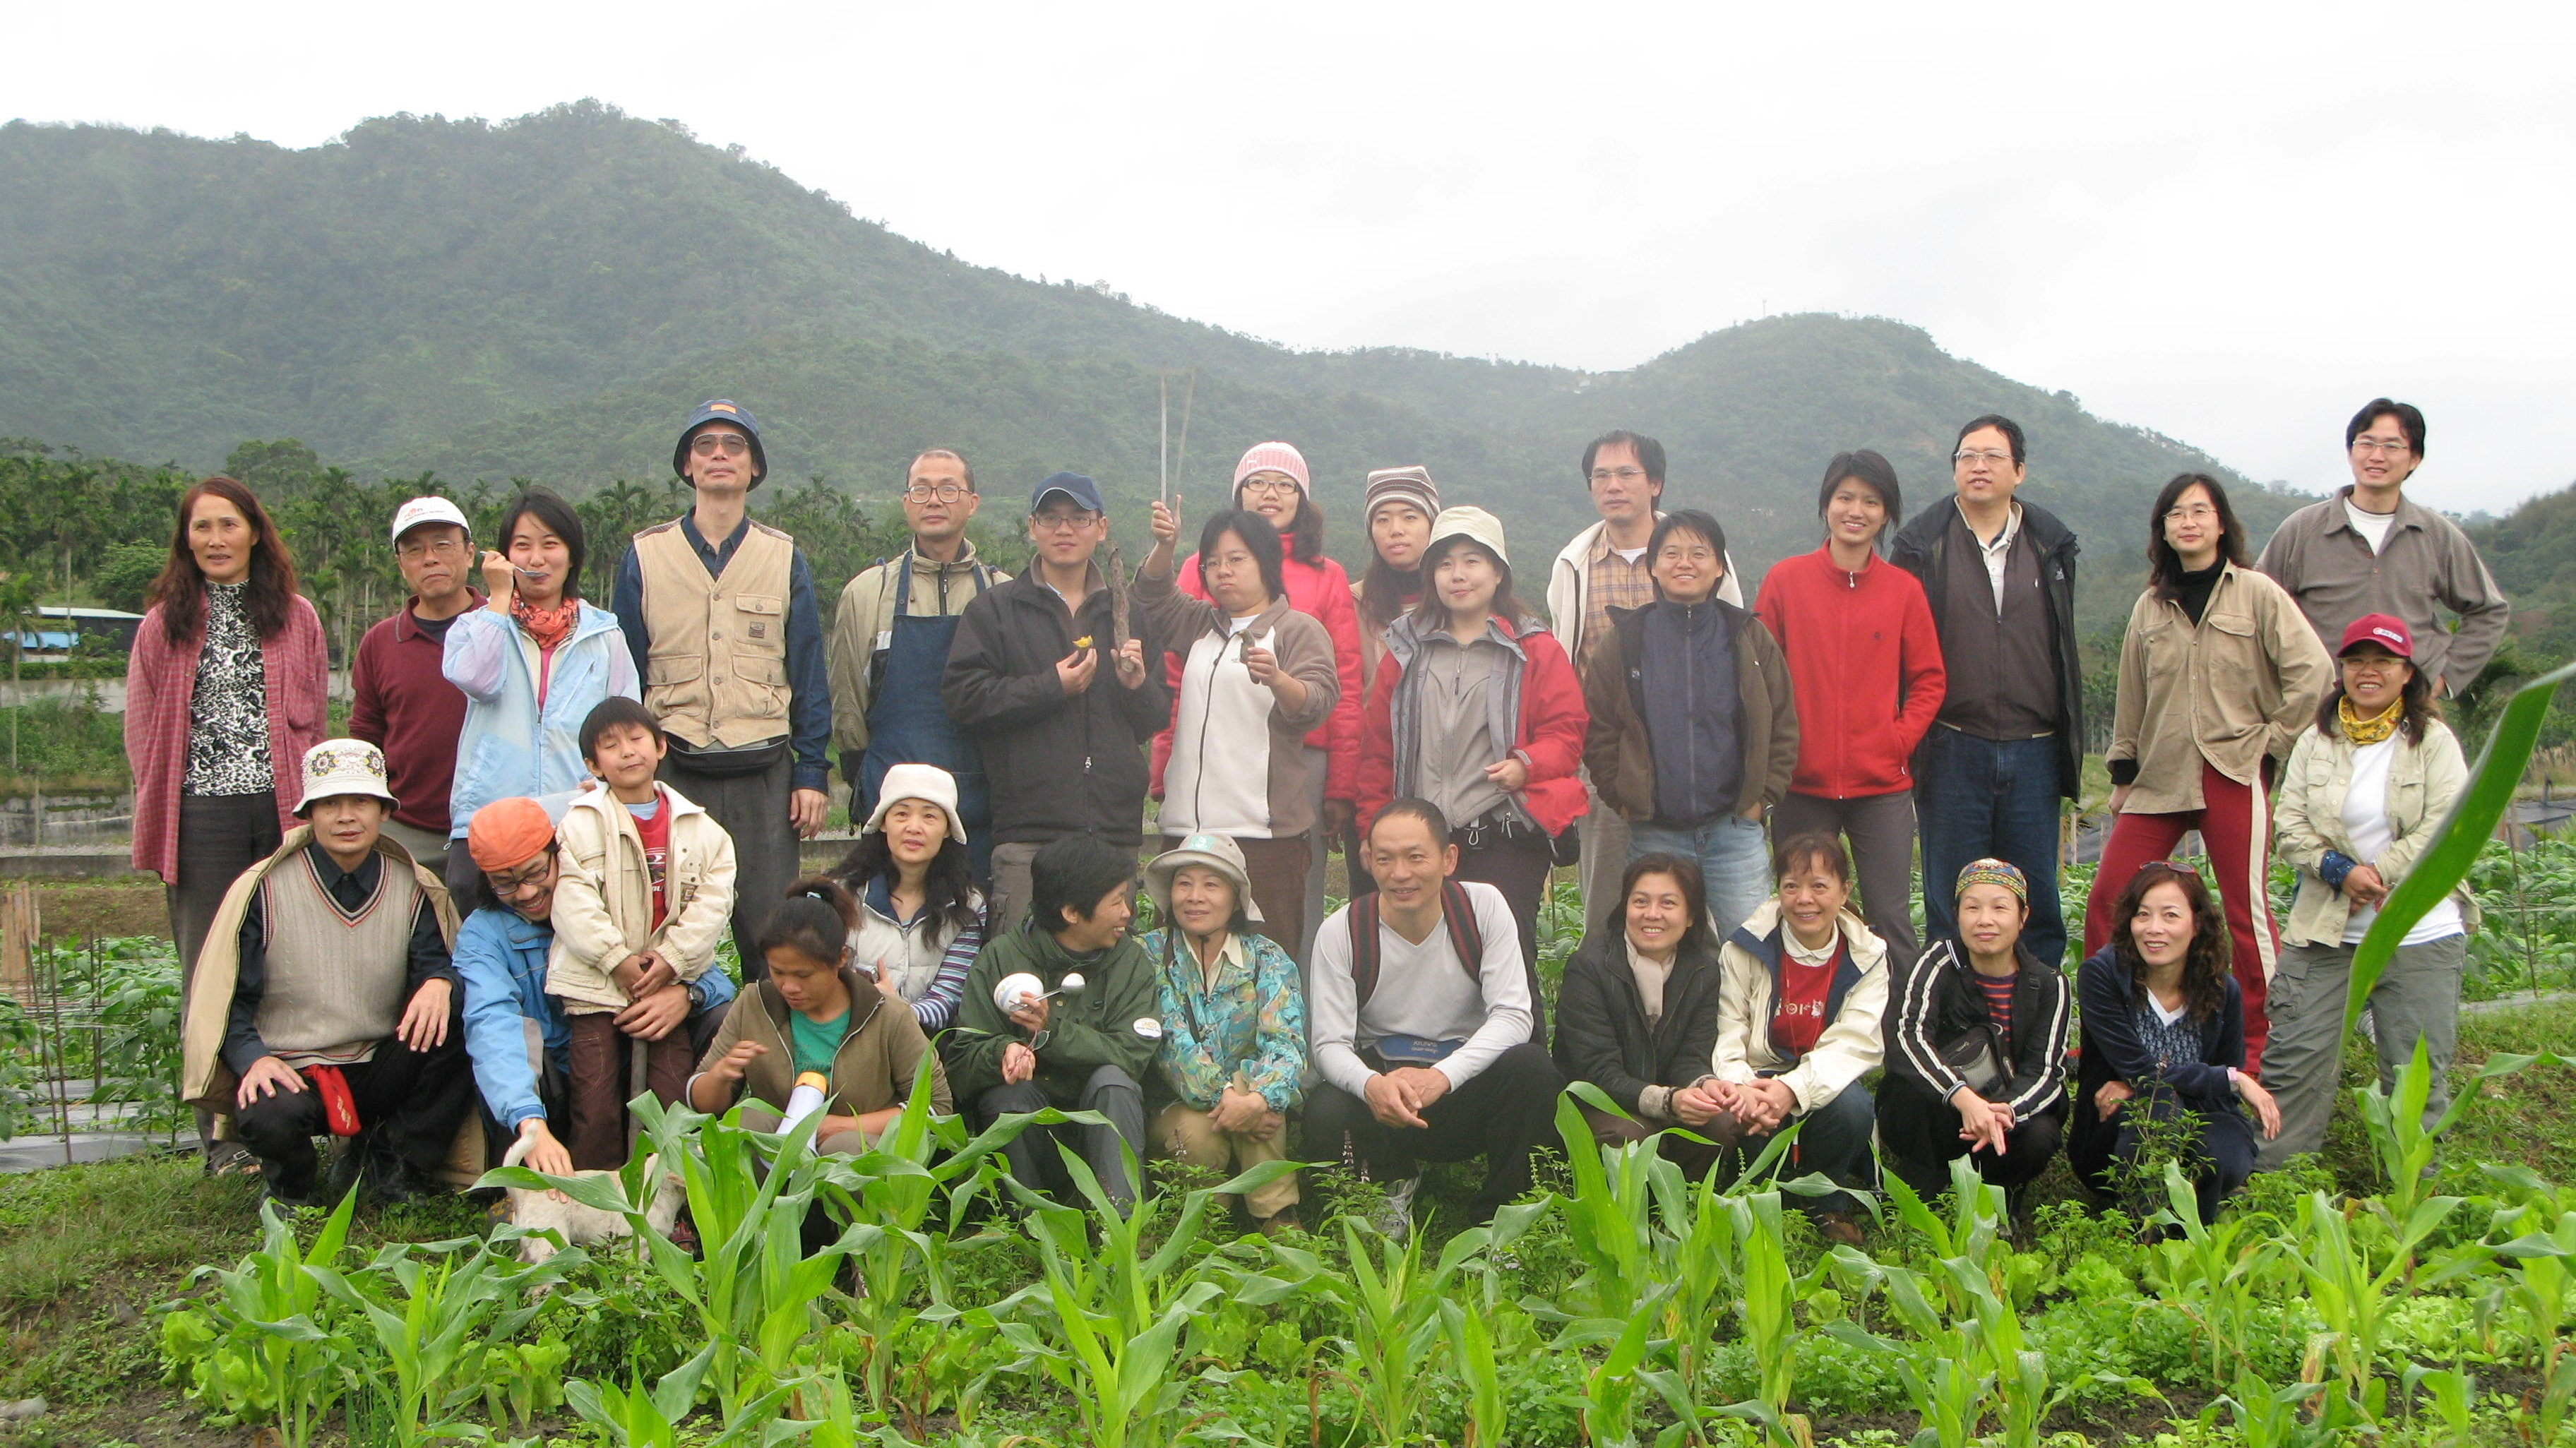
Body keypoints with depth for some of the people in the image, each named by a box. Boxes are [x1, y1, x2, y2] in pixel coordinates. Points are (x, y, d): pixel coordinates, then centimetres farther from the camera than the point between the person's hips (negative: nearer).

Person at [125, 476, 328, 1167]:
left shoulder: (296, 617, 10)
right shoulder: (166, 623, 8)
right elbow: (142, 729, 10)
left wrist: (308, 804, 3)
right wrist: (159, 815, 2)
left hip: (282, 808, 0)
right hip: (202, 813, 0)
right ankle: (223, 1135, 6)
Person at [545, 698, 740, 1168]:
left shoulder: (699, 827, 8)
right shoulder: (581, 823, 1)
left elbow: (713, 899, 0)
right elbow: (572, 900, -9)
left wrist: (672, 959, -12)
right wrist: (618, 960, -15)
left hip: (671, 983, 2)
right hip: (596, 984, -2)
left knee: (672, 1102, -1)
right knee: (597, 1108, -3)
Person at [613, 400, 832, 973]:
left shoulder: (785, 559, 8)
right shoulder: (645, 556, 7)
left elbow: (808, 674, 8)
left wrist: (811, 773, 1)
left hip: (763, 772, 0)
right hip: (671, 769, 0)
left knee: (769, 927, 0)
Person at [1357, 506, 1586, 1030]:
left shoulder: (1534, 651, 7)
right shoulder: (1407, 650, 14)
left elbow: (1567, 731, 2)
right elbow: (1377, 746, 15)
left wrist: (1526, 764, -17)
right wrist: (1375, 826, 9)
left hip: (1506, 839, -3)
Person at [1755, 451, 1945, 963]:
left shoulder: (1904, 589, 4)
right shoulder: (1785, 580, 2)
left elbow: (1930, 679, 9)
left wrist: (1900, 739, -4)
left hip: (1883, 785, 0)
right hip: (1802, 784, 0)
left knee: (1890, 918, 1)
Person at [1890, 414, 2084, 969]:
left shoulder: (2051, 543, 9)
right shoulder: (1923, 543, 1)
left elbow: (2063, 649, 13)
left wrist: (2071, 743, 10)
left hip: (2034, 750, 2)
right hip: (1952, 750, -2)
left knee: (2037, 902, 7)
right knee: (1951, 906, 5)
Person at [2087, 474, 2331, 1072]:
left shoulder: (2256, 594, -1)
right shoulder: (2151, 607, 13)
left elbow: (2313, 672, -6)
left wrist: (2273, 741, -5)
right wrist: (2122, 774, 16)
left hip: (2233, 774, -4)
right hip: (2158, 777, 5)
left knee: (2246, 910, -1)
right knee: (2106, 900, -1)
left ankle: (2262, 1045, 9)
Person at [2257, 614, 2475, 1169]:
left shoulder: (2434, 741, 2)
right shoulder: (2316, 742, 9)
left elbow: (2447, 828, -8)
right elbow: (2290, 825, 1)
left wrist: (2377, 873, -16)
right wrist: (2340, 871, -15)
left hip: (2420, 934, -2)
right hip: (2325, 930, 2)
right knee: (2295, 1057, -1)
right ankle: (2274, 1176, 9)